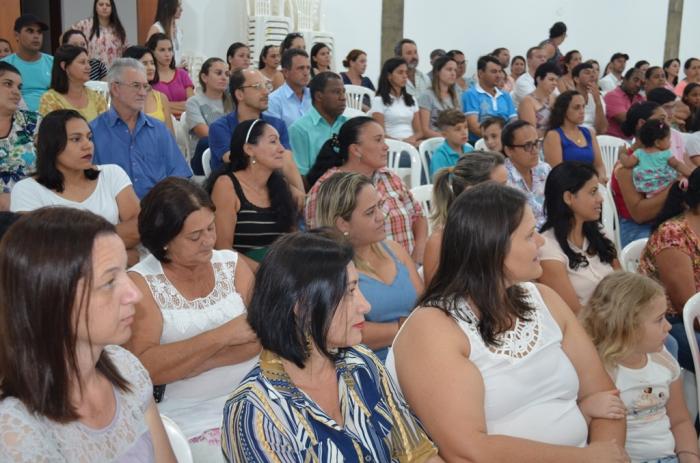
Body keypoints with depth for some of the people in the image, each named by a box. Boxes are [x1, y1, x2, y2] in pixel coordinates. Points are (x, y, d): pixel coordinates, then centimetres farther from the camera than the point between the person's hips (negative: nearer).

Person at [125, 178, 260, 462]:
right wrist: (223, 335, -19)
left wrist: (181, 363, -15)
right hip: (194, 423, -3)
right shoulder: (140, 282, -5)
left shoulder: (232, 263, 6)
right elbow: (142, 366, -17)